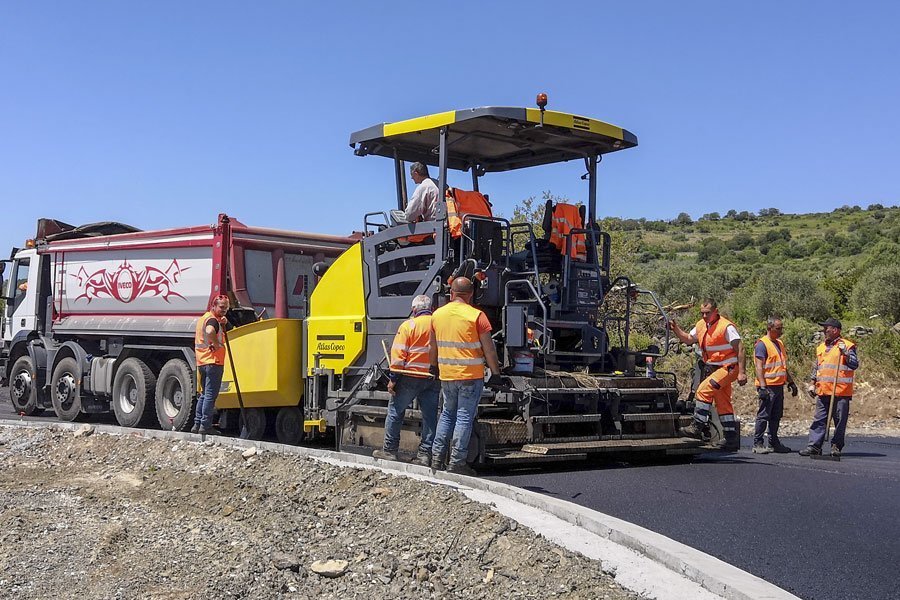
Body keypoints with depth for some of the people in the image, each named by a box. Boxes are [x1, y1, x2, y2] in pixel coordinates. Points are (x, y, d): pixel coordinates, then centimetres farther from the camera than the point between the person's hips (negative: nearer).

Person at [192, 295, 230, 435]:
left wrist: (222, 323, 13)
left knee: (204, 394, 17)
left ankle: (197, 424, 19)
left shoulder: (204, 317, 19)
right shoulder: (213, 319, -13)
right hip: (213, 361, -10)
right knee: (210, 395, -6)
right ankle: (205, 426, -6)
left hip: (202, 362, 10)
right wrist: (217, 344, -22)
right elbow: (210, 331, -36)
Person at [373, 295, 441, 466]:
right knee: (430, 416, 8)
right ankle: (425, 454, 6)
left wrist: (393, 378, -7)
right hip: (434, 379, 4)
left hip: (411, 376, -3)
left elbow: (398, 354, -11)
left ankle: (389, 450, 12)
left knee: (395, 411, 9)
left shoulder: (409, 325, -7)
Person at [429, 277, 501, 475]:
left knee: (447, 414, 18)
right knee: (464, 417, 1)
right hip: (471, 376, -5)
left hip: (446, 375, 5)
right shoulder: (477, 316, -10)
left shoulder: (438, 314, 5)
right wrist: (496, 373, 2)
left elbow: (433, 348, 14)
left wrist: (435, 369, 26)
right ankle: (456, 463, 3)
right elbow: (489, 349, -8)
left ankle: (436, 458, 17)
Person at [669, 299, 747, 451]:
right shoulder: (701, 325, 8)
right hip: (714, 368, 9)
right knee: (723, 404, 12)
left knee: (704, 390, -22)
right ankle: (731, 439, 19)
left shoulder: (726, 327, -16)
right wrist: (675, 329, 4)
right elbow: (688, 339, 21)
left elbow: (740, 349, -17)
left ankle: (697, 427, -19)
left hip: (728, 367, -9)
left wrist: (742, 372, -23)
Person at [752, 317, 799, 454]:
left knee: (776, 416, 12)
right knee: (763, 416, -6)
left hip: (779, 386, 8)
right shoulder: (762, 344, -10)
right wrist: (762, 387, -22)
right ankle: (758, 444, -1)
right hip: (768, 386, -8)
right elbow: (759, 367, -16)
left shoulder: (780, 344, 17)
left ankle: (774, 443, 20)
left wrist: (791, 382, 20)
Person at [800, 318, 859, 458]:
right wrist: (812, 384, 17)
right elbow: (816, 368, 23)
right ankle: (814, 445, 5)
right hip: (822, 391, 6)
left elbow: (854, 365, -9)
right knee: (819, 419, 4)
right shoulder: (821, 347, 18)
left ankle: (836, 447, 10)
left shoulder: (848, 346, -2)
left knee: (840, 420, 1)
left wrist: (845, 353, -19)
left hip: (841, 391, -6)